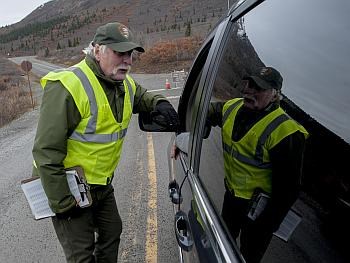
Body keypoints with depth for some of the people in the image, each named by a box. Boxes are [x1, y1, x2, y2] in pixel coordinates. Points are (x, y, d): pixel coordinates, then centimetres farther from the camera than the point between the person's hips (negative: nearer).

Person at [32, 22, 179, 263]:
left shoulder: (125, 83, -1)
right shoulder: (68, 87, -28)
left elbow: (140, 95, 24)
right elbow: (46, 151, -25)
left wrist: (158, 102, -2)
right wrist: (62, 203, -20)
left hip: (102, 183, 8)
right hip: (69, 187, -7)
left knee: (112, 233, 22)